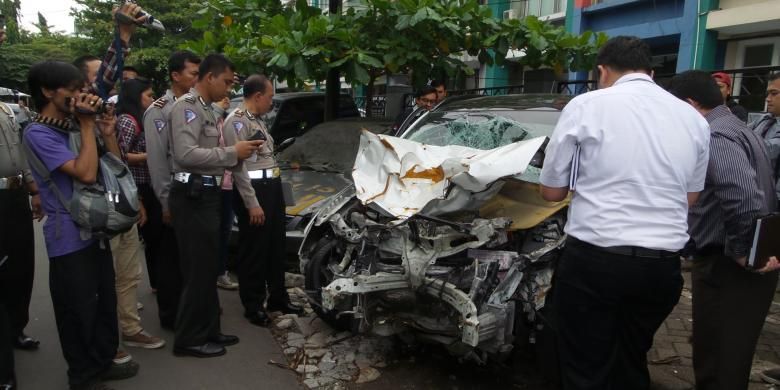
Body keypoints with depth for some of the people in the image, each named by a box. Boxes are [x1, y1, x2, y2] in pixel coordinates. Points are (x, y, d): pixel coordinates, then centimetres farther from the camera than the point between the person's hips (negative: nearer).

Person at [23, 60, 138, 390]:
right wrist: (88, 125, -18)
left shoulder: (74, 126, 10)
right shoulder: (38, 133, -15)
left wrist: (106, 130, -3)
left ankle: (103, 362, 34)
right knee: (78, 310, 6)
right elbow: (86, 173, -26)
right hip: (69, 237, -8)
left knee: (105, 300, 17)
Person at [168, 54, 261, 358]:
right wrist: (232, 153, -20)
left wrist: (239, 149, 5)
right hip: (192, 196, -10)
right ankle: (189, 338, 10)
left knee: (207, 267, 15)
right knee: (198, 269, -3)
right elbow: (186, 154, -25)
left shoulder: (207, 109, 19)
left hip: (206, 194, 10)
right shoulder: (187, 106, -12)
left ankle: (208, 330, 26)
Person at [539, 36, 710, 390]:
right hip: (663, 266, 5)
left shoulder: (586, 106, -5)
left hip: (593, 261, -5)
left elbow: (551, 192, 1)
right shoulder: (694, 118, 10)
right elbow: (690, 197, 19)